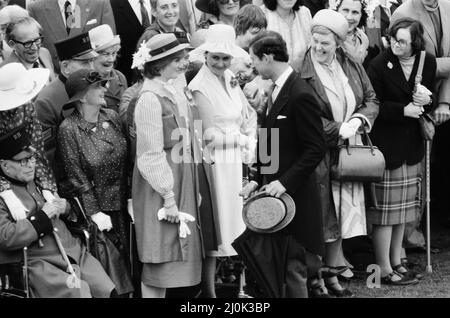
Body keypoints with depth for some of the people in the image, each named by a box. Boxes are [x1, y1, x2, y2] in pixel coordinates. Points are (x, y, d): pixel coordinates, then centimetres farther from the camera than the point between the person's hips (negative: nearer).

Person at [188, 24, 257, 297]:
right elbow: (209, 134, -17)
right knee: (214, 232, 0)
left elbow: (249, 115, 13)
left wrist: (249, 145, -2)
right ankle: (209, 290, 10)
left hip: (236, 161, 7)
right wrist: (240, 139, -6)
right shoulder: (200, 87, -15)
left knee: (235, 224, 13)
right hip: (215, 163, -7)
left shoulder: (229, 78, 8)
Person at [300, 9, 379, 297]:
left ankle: (332, 275, 21)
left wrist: (358, 120, -7)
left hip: (348, 152, 5)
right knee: (319, 217, -1)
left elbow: (372, 100, 12)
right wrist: (339, 130, -16)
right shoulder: (302, 71, -12)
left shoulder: (352, 67, 6)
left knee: (341, 214, 10)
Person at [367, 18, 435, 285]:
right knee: (386, 209, 0)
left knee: (403, 206, 15)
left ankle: (396, 261, 27)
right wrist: (403, 110, -19)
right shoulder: (380, 66, -14)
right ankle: (384, 269, 8)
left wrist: (425, 101, -10)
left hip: (412, 146, 5)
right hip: (386, 144, -5)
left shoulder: (428, 62, 1)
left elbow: (430, 100, 12)